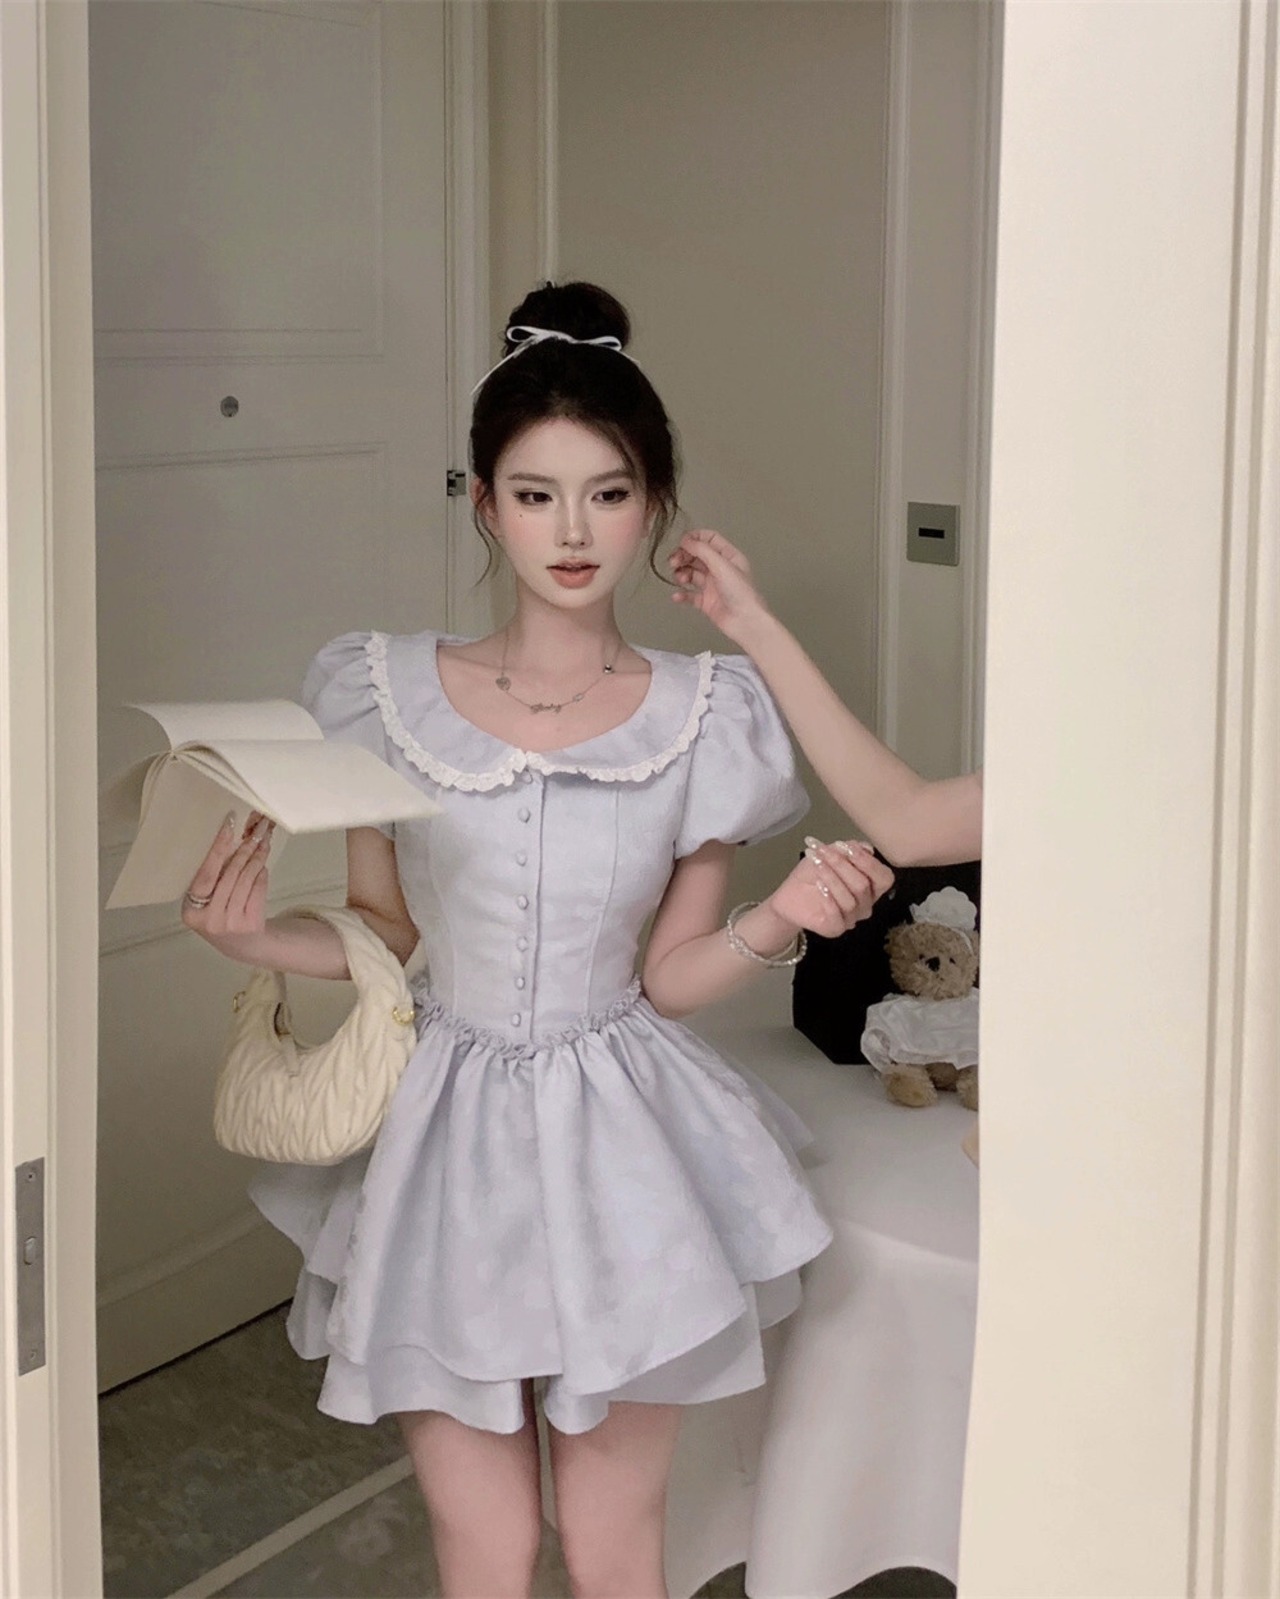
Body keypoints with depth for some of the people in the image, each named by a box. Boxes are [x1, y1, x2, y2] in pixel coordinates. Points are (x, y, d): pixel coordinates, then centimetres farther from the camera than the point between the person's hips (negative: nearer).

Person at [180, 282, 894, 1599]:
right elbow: (381, 935, 4)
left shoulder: (702, 718, -5)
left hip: (617, 1148, 0)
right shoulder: (388, 694, -5)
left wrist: (781, 920, -19)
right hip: (448, 1140, 0)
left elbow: (670, 976, -1)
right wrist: (257, 938, -14)